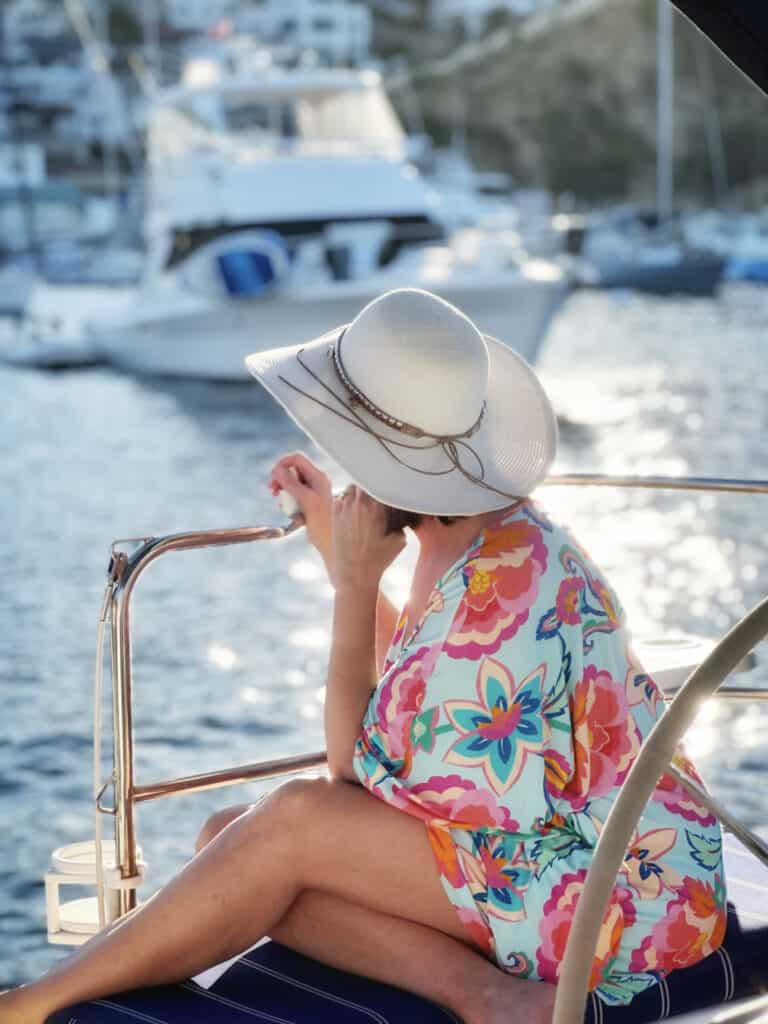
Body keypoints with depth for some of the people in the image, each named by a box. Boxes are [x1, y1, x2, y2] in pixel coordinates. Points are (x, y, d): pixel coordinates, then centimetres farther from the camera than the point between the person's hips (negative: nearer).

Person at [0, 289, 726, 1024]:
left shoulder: (499, 592, -26)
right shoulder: (479, 534, 2)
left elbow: (359, 771, -16)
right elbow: (415, 692, 18)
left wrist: (355, 580, -16)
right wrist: (335, 550, 15)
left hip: (618, 893, -9)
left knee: (295, 821, -24)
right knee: (228, 837, -8)